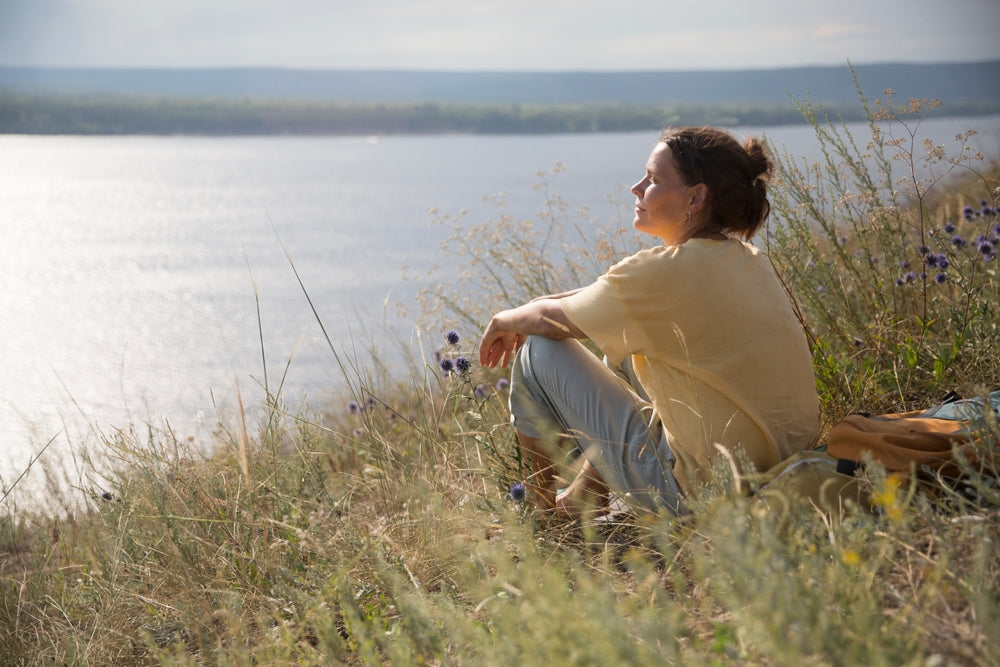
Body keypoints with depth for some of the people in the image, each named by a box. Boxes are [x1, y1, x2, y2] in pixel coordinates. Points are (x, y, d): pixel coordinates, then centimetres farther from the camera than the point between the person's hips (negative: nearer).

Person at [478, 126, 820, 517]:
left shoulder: (666, 270, -19)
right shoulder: (749, 262, 6)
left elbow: (550, 318, -4)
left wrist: (505, 321, 17)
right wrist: (526, 317, 20)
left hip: (701, 495, -9)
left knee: (539, 352, 2)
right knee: (621, 339, 23)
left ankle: (547, 511, 25)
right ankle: (581, 493, 32)